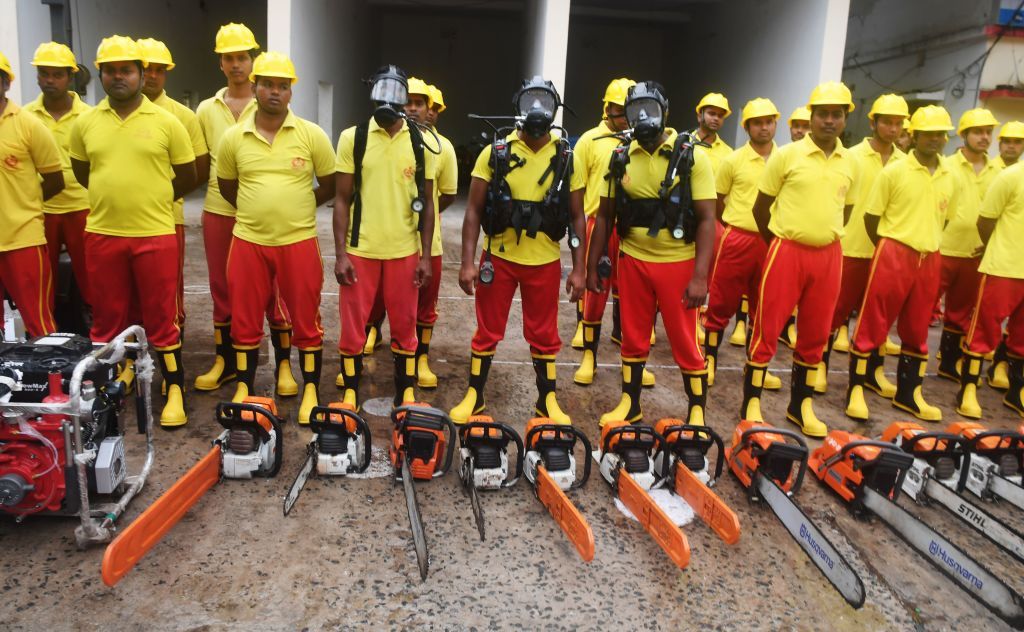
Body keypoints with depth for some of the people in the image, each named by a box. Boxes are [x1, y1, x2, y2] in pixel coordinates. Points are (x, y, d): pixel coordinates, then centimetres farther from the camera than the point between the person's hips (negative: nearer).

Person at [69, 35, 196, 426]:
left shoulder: (166, 122, -2)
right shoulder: (85, 123, 6)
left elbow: (186, 178, 5)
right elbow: (81, 173, 19)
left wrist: (150, 199, 8)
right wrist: (118, 196, 13)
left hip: (155, 235, -3)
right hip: (102, 235, 3)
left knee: (161, 318, 3)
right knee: (107, 318, 12)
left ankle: (175, 392, 14)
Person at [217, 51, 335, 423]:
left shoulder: (312, 135, -4)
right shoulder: (233, 138, 2)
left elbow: (330, 185, 5)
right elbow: (226, 187, 15)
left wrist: (296, 208, 7)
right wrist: (261, 210, 11)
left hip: (299, 242, -2)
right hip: (248, 242, 2)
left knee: (306, 321, 6)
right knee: (245, 322, 9)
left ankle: (311, 392, 19)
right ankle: (244, 390, 25)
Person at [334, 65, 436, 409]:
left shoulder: (422, 143, 1)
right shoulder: (352, 138, -1)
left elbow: (427, 203, 5)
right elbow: (342, 199, 0)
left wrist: (426, 256, 0)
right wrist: (340, 254, -6)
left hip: (404, 251, 1)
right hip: (360, 250, 0)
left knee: (405, 327, 10)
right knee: (352, 327, 7)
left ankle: (406, 396, 24)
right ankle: (350, 395, 23)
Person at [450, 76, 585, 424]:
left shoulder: (566, 158, 0)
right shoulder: (495, 152, -3)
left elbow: (576, 216, 3)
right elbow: (474, 210, -2)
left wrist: (578, 268, -1)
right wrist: (468, 262, -8)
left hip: (544, 262, 1)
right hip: (499, 258, -1)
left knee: (544, 336, 12)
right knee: (488, 332, 9)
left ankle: (547, 402, 27)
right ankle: (474, 397, 25)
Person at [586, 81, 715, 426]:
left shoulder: (691, 156, -8)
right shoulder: (621, 159, 3)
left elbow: (706, 219, -10)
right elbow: (605, 216, 10)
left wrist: (700, 277, -16)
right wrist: (592, 266, 8)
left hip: (678, 263, -3)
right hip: (633, 261, 4)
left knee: (685, 342, 5)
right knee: (633, 339, 14)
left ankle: (697, 413, 21)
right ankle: (629, 405, 30)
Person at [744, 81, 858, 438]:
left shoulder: (850, 164, 8)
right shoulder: (786, 155, -5)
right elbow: (760, 207, 1)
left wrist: (827, 237, 16)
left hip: (828, 255, 5)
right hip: (787, 251, -4)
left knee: (815, 334, 10)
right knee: (768, 329, -2)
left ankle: (801, 405, 23)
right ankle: (751, 403, 8)